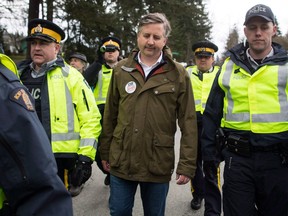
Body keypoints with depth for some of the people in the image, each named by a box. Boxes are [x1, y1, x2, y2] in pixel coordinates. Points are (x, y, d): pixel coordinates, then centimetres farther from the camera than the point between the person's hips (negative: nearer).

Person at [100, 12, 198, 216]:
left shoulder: (178, 74, -5)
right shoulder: (121, 69, 3)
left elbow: (188, 123, -6)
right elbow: (110, 115, 8)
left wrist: (187, 165, -8)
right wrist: (105, 152, 10)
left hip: (159, 165, -2)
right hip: (121, 161, 2)